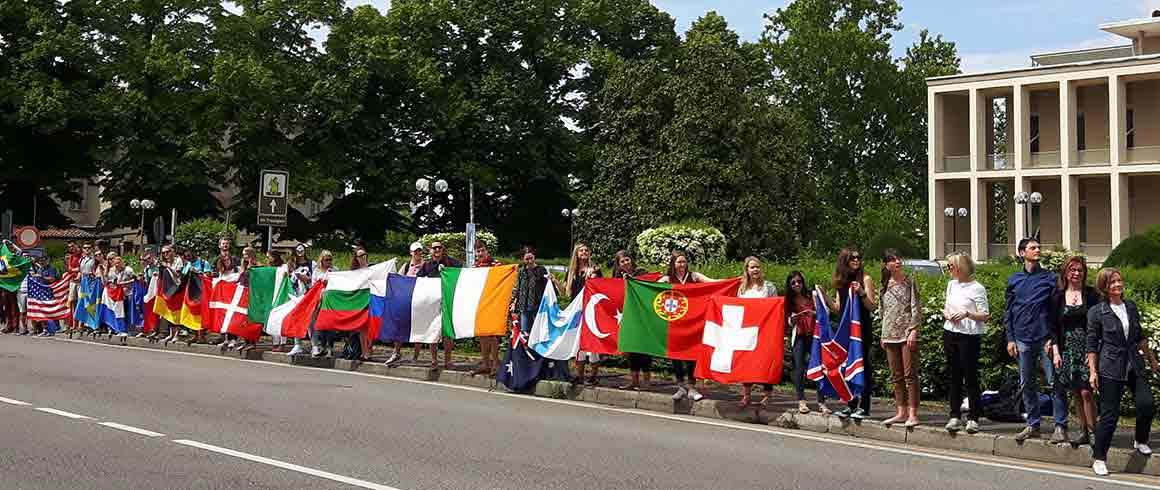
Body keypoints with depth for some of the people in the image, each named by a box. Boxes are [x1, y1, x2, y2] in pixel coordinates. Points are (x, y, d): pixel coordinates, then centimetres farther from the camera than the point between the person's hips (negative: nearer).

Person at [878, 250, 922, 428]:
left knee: (910, 374, -7)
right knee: (896, 376, 9)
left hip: (907, 333, -6)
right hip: (890, 335, 6)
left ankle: (913, 414, -5)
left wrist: (913, 331, -14)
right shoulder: (885, 285, 12)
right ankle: (901, 412, 15)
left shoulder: (909, 281, -2)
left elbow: (916, 308, -6)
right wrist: (883, 335, 14)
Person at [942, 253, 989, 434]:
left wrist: (967, 314, -23)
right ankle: (955, 416, 15)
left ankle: (973, 418, 3)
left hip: (969, 336, -6)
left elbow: (985, 316, -9)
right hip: (950, 334, 6)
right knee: (954, 377, 9)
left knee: (971, 377, -3)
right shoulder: (951, 285, 12)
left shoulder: (977, 288, -8)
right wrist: (947, 315, -2)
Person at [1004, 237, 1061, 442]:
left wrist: (1054, 338, -7)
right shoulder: (1014, 280, 10)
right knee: (1027, 384, 9)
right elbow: (1008, 312, 12)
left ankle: (1060, 426, 0)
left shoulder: (1050, 278, 2)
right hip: (1023, 339, 3)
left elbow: (1058, 310, 1)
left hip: (1046, 338, -3)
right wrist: (1010, 339, 5)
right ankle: (1033, 425, 18)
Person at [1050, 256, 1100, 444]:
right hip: (1067, 349, 3)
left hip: (1086, 348, -3)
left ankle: (1093, 431, -5)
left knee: (1086, 392, -11)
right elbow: (1054, 326, 8)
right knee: (1075, 393, 5)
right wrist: (1055, 351, -1)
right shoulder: (1058, 296, 8)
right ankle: (1083, 432, 12)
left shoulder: (1091, 294, 1)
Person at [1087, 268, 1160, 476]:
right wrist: (1093, 372, -7)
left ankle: (1140, 441, 18)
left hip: (1134, 365, 4)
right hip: (1111, 369, -4)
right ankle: (1099, 457, 7)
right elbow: (1092, 345, -2)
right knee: (1109, 414, -4)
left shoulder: (1131, 307, 9)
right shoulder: (1096, 312, -4)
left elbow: (1140, 337, 19)